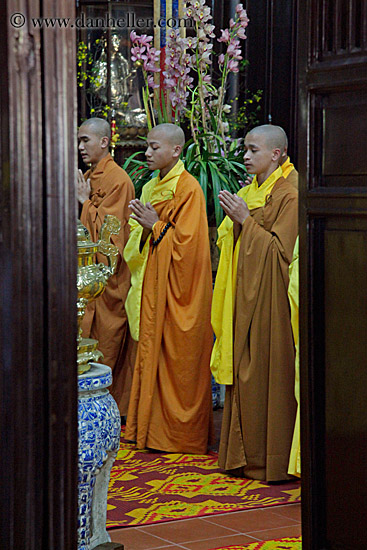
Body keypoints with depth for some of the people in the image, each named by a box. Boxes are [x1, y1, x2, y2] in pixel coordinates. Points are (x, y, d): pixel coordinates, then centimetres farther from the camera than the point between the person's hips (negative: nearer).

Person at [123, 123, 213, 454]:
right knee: (152, 351, 10)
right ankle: (153, 428, 17)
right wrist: (145, 229, 0)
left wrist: (156, 226, -16)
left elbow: (186, 242, -16)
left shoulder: (188, 188, -11)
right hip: (153, 284, 8)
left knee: (176, 357, -3)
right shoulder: (151, 187, 14)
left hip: (177, 288, -8)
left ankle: (179, 434, 6)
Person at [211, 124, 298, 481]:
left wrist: (246, 221, -15)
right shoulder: (247, 193, 14)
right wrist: (232, 220, 3)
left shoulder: (288, 197, -10)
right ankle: (245, 455, 17)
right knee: (242, 370, 9)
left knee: (266, 372, -4)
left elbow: (281, 250, -16)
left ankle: (269, 458, 5)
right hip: (243, 294, 8)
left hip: (269, 297, -8)